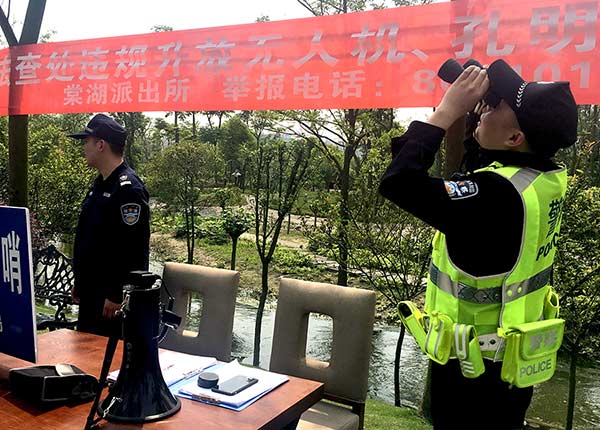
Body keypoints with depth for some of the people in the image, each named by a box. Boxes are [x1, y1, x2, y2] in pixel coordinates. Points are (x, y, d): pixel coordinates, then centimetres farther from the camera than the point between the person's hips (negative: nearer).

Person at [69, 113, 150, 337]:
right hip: (91, 292, 10)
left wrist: (116, 295, -22)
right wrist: (79, 282, 21)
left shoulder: (128, 189, -20)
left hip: (111, 296, -10)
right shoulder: (100, 184, 13)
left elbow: (134, 249, -24)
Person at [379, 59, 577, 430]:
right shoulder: (548, 176, -6)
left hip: (475, 369, -7)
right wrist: (471, 104, -2)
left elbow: (398, 183, -36)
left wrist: (447, 111, -27)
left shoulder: (496, 194, -32)